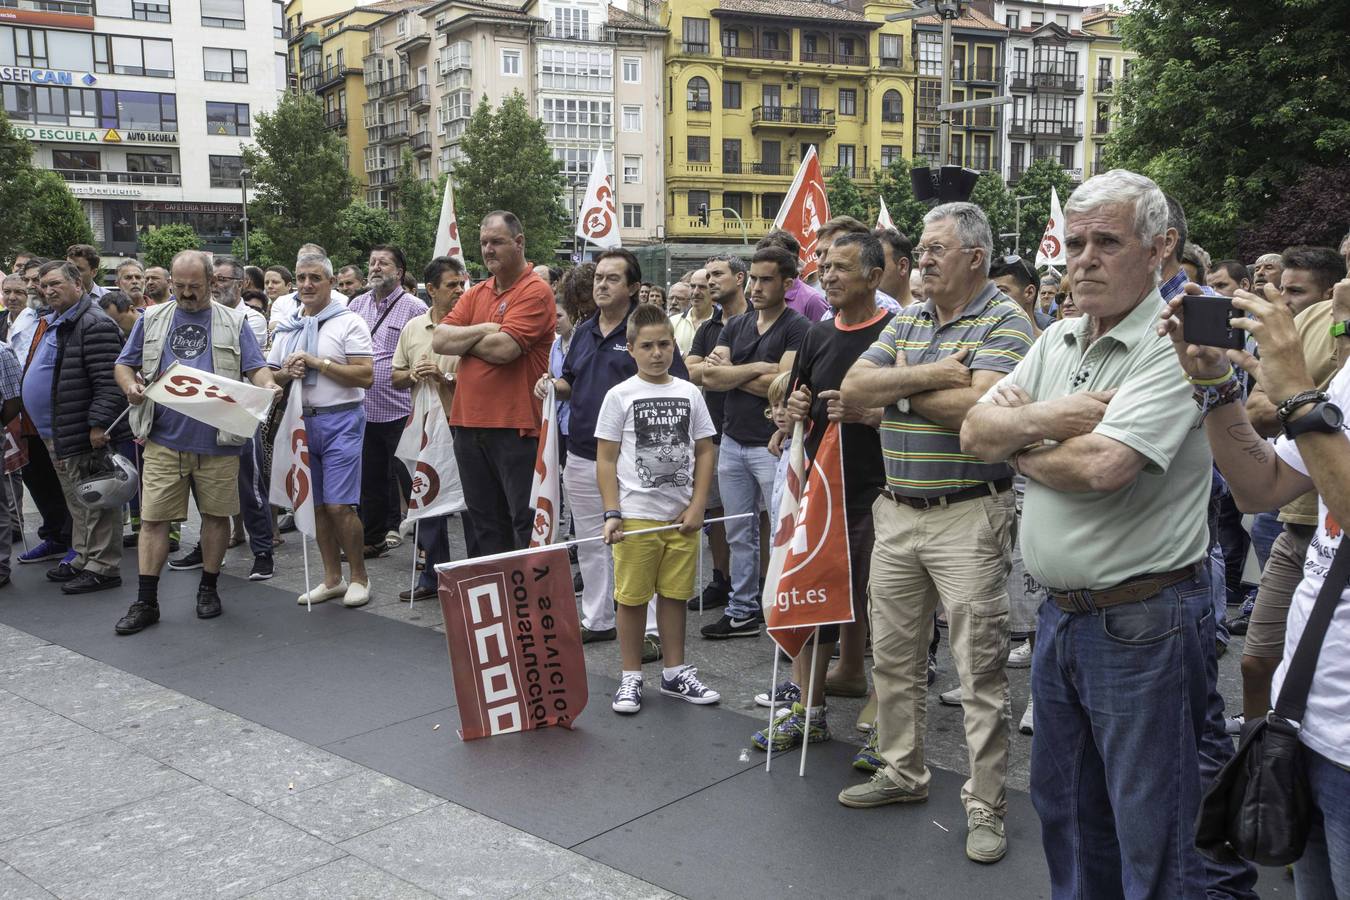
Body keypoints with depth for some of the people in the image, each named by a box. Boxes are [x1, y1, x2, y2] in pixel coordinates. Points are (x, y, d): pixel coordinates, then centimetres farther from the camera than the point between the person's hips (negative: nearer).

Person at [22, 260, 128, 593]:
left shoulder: (94, 324, -15)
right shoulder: (52, 323, 18)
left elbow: (107, 382, -22)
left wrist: (98, 424, -25)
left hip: (82, 436, -10)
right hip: (55, 432, 10)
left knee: (94, 501, -4)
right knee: (77, 502, 17)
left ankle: (102, 567, 1)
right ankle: (83, 559, 27)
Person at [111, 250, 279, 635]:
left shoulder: (235, 322, 6)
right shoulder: (152, 319, 11)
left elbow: (256, 368, 3)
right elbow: (124, 365, 15)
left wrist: (269, 385, -20)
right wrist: (130, 385, -8)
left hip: (218, 441, -1)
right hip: (164, 439, 1)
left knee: (216, 514, 8)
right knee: (153, 517, 0)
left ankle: (209, 587, 25)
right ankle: (146, 602, 8)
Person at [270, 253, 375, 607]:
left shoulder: (349, 323, -4)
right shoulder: (286, 328, 14)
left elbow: (365, 376, -13)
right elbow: (270, 377, 18)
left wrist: (319, 362, -16)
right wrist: (287, 372, -4)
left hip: (340, 421, -6)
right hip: (301, 420, 6)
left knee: (339, 506, -8)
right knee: (317, 505, 10)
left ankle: (359, 577, 7)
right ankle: (332, 579, 21)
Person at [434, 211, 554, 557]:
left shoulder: (535, 291, -8)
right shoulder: (475, 294, 14)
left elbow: (504, 348, -20)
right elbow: (439, 340, 3)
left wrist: (460, 340, -2)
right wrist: (486, 329, -10)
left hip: (516, 428, -7)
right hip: (469, 424, 7)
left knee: (526, 525, 0)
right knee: (483, 525, 16)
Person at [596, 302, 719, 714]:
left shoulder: (689, 394, 5)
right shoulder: (620, 396, -3)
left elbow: (705, 452, 8)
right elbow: (606, 459, -3)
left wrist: (697, 506, 0)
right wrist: (612, 513, -10)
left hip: (681, 517, 3)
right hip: (636, 517, -3)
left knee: (674, 595, 11)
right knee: (632, 597, 4)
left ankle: (674, 673, 24)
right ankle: (630, 677, 16)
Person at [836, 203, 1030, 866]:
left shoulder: (1004, 323, -8)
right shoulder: (906, 322, 12)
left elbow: (978, 408, -24)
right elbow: (853, 389, 1)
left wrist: (899, 389, -8)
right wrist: (930, 375, -13)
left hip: (968, 517, -7)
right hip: (896, 512, 7)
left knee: (980, 669, 0)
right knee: (892, 656, 15)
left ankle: (985, 804, 12)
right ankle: (902, 772, 32)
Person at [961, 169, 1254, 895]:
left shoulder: (1174, 345, -16)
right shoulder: (1057, 342, 9)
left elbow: (1102, 465, -27)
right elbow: (975, 432, 4)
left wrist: (1019, 442, -8)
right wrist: (1043, 418, -15)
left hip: (1144, 623, -8)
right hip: (1061, 615, 8)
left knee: (1158, 842, 4)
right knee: (1066, 815, 22)